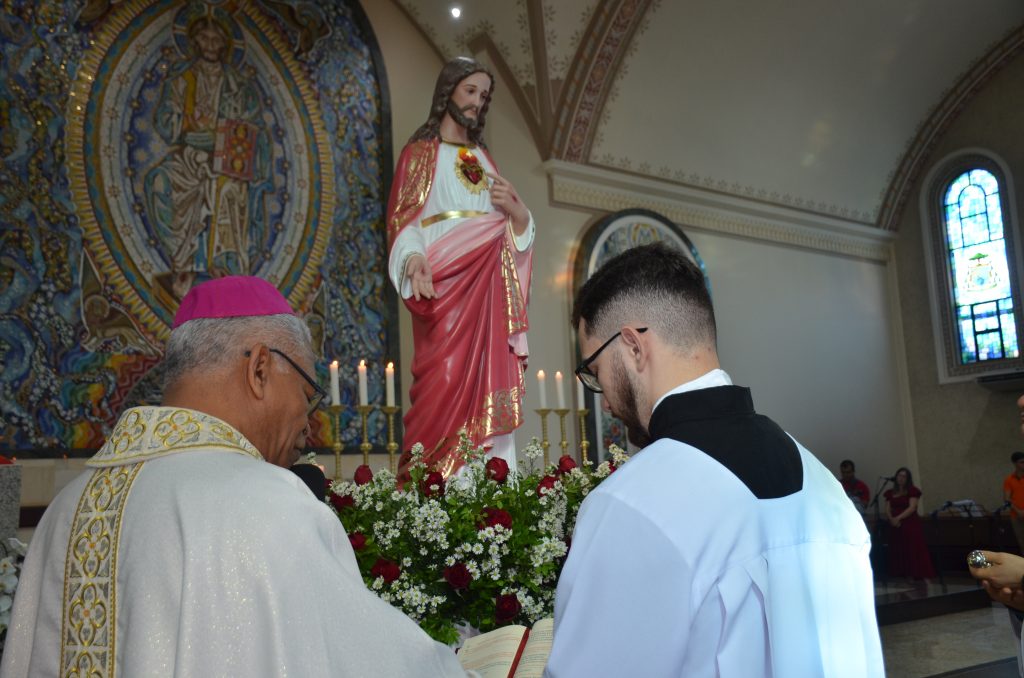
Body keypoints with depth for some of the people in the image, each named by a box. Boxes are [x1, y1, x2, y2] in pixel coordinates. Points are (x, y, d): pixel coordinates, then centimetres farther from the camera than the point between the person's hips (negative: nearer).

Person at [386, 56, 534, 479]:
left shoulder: (483, 158, 24)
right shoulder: (421, 152, 9)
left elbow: (518, 229, 22)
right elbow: (403, 219, -3)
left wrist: (514, 209, -1)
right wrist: (415, 261, -23)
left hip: (490, 289, 5)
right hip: (445, 285, -5)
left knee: (492, 385, -2)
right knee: (447, 381, -13)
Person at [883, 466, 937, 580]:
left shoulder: (912, 491, 1)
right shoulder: (890, 493, 15)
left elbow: (912, 508, -10)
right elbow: (887, 510, 8)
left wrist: (898, 518, -20)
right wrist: (891, 519, -13)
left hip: (911, 525, -4)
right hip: (896, 527, 4)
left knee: (914, 552, -9)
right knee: (898, 552, 1)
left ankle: (918, 576, -11)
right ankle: (900, 577, 4)